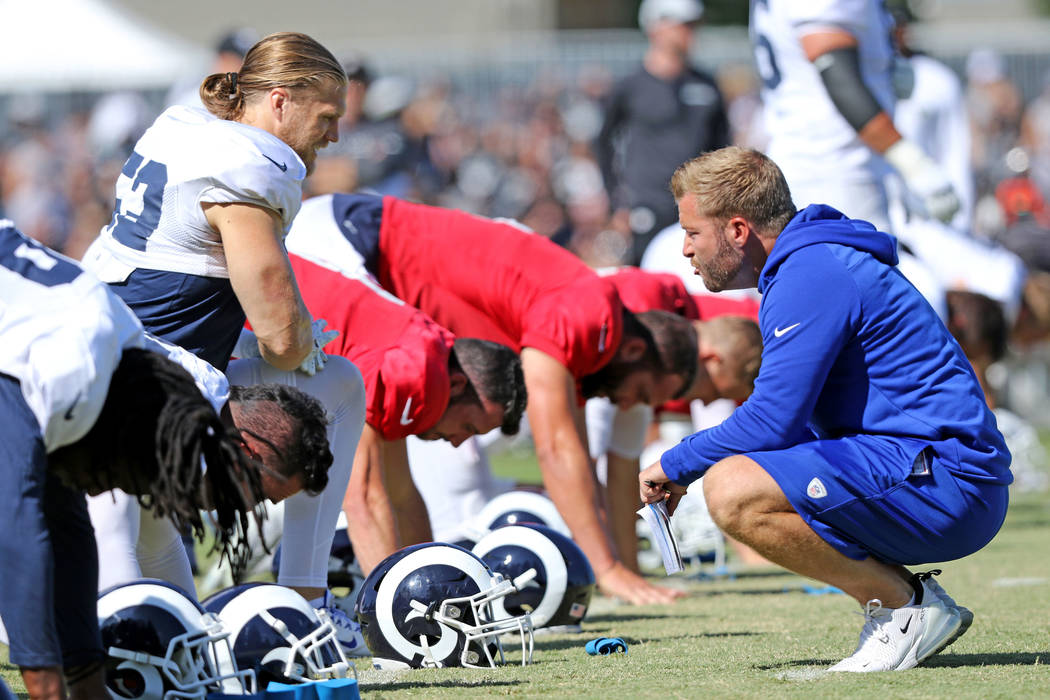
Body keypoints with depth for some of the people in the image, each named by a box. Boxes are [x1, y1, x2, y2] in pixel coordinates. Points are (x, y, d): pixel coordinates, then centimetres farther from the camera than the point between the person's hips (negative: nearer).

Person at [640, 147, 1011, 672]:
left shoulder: (811, 275, -13)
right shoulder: (809, 265, 20)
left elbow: (771, 422, -18)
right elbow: (790, 419, 26)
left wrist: (675, 466, -2)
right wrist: (682, 466, 14)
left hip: (945, 479, -11)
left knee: (732, 490, -24)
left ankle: (910, 608, -12)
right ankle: (897, 598, 9)